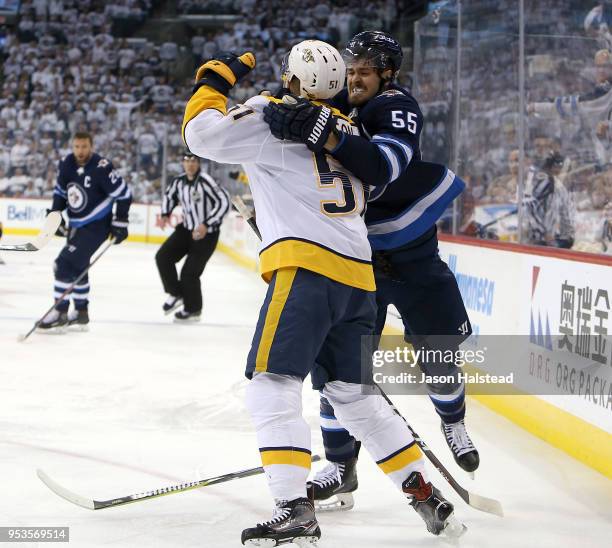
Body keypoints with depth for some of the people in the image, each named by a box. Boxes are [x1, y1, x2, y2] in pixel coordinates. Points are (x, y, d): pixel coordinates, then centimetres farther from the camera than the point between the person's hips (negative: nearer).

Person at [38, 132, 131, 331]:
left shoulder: (101, 168, -22)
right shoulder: (67, 164, -2)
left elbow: (123, 193, -16)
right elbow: (61, 190, 15)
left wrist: (120, 223, -14)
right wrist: (55, 213, 4)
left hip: (96, 225, -8)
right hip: (77, 224, 8)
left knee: (66, 263, -15)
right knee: (76, 266, 16)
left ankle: (59, 313, -10)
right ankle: (81, 312, 29)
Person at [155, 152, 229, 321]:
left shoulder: (205, 181, -22)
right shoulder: (179, 181, 0)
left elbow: (223, 202, -25)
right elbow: (169, 196, 21)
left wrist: (206, 225, -28)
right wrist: (165, 214, 4)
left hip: (206, 234, -7)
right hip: (186, 229, 7)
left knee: (190, 272, -5)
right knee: (163, 257, -6)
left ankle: (193, 310, 17)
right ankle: (176, 294, 10)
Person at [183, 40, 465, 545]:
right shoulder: (347, 130, 23)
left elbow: (204, 134, -5)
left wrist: (214, 81, 9)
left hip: (306, 263, -8)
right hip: (358, 275, 8)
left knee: (272, 386, -10)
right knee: (355, 394, 16)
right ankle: (427, 496, 15)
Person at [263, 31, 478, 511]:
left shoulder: (396, 106, -19)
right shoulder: (340, 106, -1)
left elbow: (383, 167, -39)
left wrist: (329, 137, -52)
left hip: (414, 255, -3)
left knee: (439, 354, 10)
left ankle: (454, 423, 41)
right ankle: (341, 467, 2)